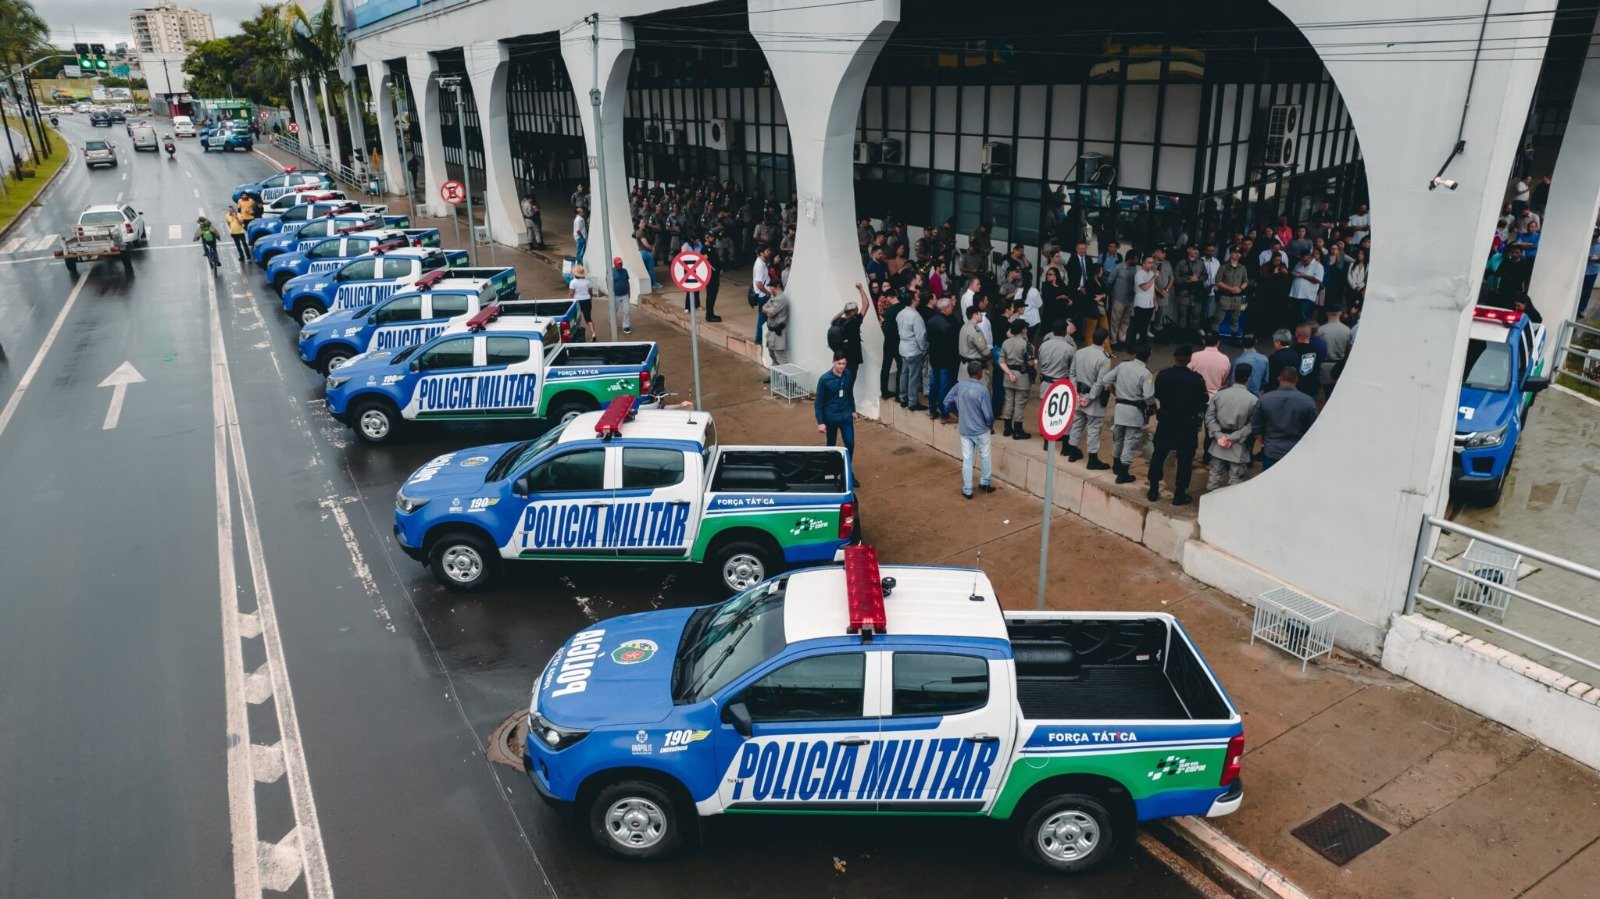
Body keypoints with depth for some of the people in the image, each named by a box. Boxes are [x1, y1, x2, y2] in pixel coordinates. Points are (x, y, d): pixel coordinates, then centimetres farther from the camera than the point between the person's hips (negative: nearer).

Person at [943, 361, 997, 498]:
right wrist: (991, 426, 2)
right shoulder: (982, 389, -21)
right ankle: (985, 483, 33)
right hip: (981, 430, -4)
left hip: (964, 430, 4)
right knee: (985, 457, 20)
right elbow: (988, 414, -18)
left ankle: (967, 490, 16)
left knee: (967, 460, 11)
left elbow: (947, 402, 5)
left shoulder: (959, 385, -7)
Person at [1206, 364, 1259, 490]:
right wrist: (1234, 437, -13)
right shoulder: (1253, 399, -13)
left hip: (1219, 443, 3)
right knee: (1235, 478, 8)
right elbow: (1252, 425, -15)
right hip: (1239, 447, -3)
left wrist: (1219, 435, -7)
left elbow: (1209, 417, -4)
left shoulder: (1219, 394, -4)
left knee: (1215, 472, 15)